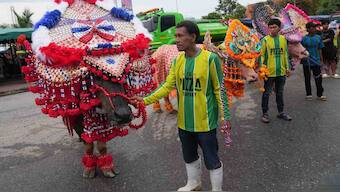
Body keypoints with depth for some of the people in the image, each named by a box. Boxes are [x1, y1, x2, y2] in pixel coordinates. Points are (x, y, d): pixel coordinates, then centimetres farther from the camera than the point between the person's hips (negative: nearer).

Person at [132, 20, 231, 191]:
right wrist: (146, 100, -10)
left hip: (205, 120, -5)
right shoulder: (177, 60, 2)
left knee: (211, 158, 8)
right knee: (189, 155, 23)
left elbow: (219, 89, -9)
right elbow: (168, 86, -1)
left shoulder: (210, 58, -14)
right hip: (184, 121, 6)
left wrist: (224, 115, -9)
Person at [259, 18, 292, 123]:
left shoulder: (283, 39, 6)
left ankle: (281, 112, 28)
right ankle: (265, 113, 15)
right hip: (269, 72, -4)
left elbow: (285, 54, 12)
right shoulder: (265, 40, -7)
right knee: (267, 93, 4)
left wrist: (287, 67, 10)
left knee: (280, 93, 15)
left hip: (281, 71, 4)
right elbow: (261, 55, -9)